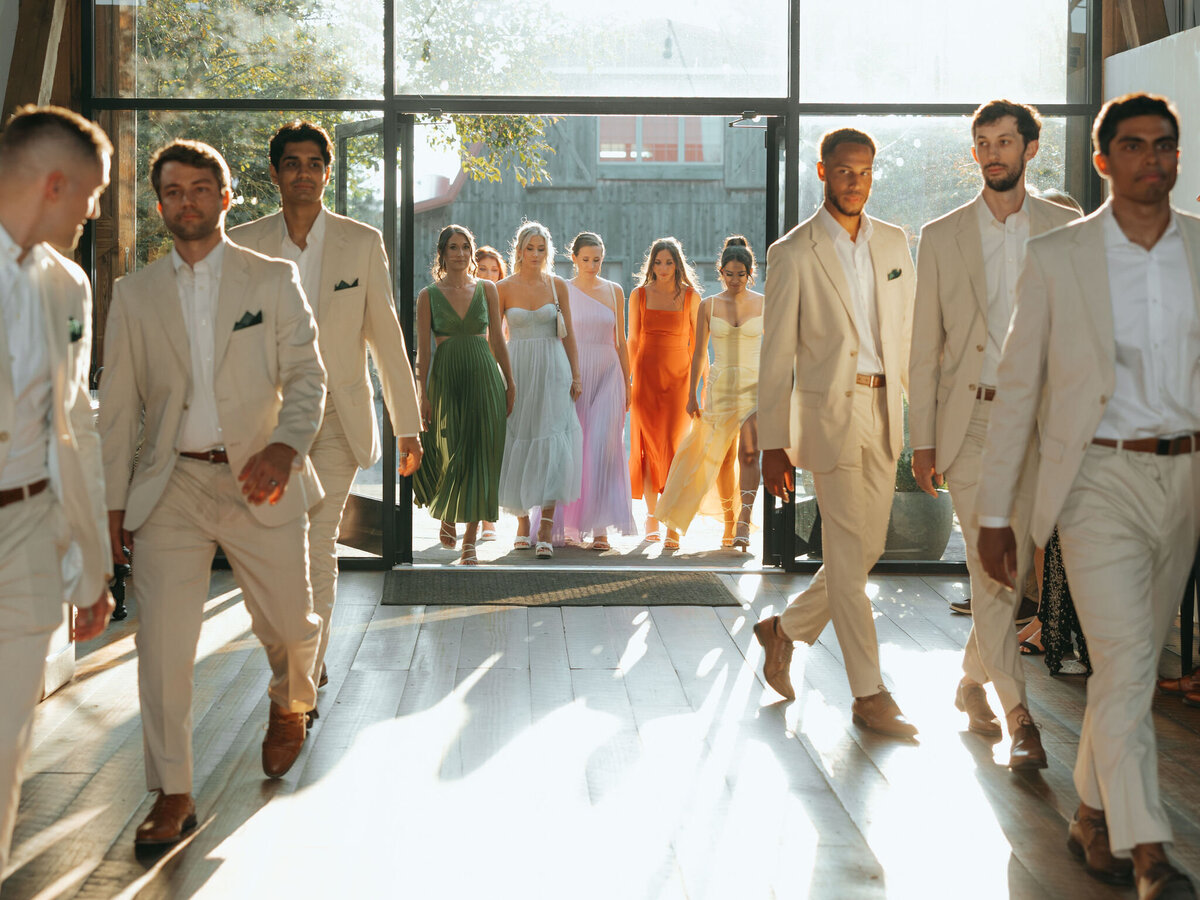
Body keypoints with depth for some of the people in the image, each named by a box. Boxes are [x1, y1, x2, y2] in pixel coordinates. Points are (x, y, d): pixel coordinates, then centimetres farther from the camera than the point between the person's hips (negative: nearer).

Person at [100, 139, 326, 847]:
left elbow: (307, 374, -2)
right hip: (169, 487, 1)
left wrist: (287, 445, -21)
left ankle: (291, 706, 46)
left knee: (289, 623, 11)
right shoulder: (135, 293, 8)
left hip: (259, 483, 0)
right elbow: (118, 405, 9)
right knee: (162, 641, -9)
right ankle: (174, 796, 3)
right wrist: (113, 503, 4)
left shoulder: (274, 280, 5)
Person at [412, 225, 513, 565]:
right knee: (449, 456, 0)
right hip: (446, 379, -1)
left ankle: (469, 542, 2)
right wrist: (423, 395, -7)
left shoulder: (487, 289, 7)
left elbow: (497, 339, 10)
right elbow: (423, 349, -1)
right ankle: (447, 513, 34)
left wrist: (509, 382, 8)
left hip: (484, 377, 1)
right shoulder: (428, 295, 2)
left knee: (480, 456, -3)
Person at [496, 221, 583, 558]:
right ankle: (522, 521, 19)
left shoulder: (557, 285, 4)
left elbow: (568, 334, 8)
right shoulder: (504, 288, 1)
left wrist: (575, 375, 4)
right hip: (516, 369, 1)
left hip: (553, 369, 0)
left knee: (550, 442, -10)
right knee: (518, 441, 4)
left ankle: (546, 530, -13)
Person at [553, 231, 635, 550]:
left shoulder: (614, 291, 9)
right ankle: (570, 526, 9)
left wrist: (627, 384, 10)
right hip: (572, 375, -1)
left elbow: (620, 341, 12)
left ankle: (600, 529, -7)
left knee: (602, 448, -8)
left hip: (607, 375, 1)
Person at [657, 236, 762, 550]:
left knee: (749, 453, -19)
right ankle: (728, 521, 21)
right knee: (722, 457, 5)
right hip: (720, 385, 2)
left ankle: (744, 524, -22)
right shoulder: (708, 306, 4)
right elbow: (699, 353, 8)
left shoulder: (763, 304, 2)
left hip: (754, 384, -2)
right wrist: (691, 395, 6)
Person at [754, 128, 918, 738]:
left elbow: (909, 333, 14)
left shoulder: (893, 243, 10)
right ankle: (868, 695, 3)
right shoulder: (793, 253, -5)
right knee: (848, 554, -4)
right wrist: (772, 445, -8)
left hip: (883, 412, 6)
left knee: (867, 548, 11)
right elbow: (776, 356, -5)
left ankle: (785, 629, 33)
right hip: (828, 411, -6)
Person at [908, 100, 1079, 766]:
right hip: (970, 419, -1)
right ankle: (1017, 713, 0)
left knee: (1014, 567, 5)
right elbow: (924, 348, 6)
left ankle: (973, 680, 27)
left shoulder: (1066, 230, 6)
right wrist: (922, 440, 1)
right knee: (991, 567, -7)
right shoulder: (941, 236, 7)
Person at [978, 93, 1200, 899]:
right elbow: (1017, 389, 1)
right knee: (1124, 663, -12)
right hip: (1099, 478, -3)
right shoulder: (1057, 259, -3)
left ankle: (1093, 818, 29)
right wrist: (995, 515, 0)